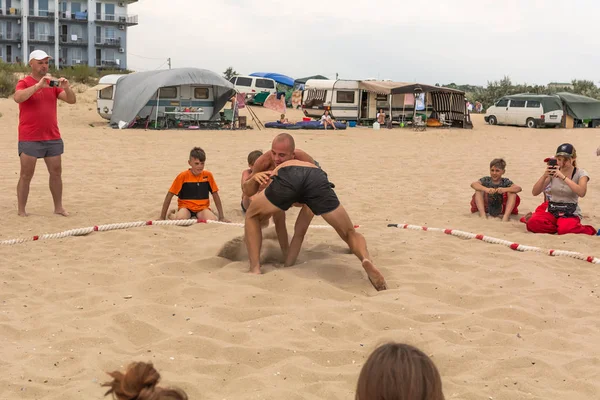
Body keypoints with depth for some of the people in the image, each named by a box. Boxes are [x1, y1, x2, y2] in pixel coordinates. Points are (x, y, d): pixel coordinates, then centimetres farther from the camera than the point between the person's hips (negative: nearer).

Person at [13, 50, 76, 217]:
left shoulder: (53, 83, 9)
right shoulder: (24, 83, -4)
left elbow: (72, 100, 4)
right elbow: (18, 98, -25)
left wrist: (66, 87, -16)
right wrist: (38, 85, -32)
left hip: (53, 138, 5)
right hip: (30, 139, -5)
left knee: (56, 173, 8)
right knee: (26, 175, -1)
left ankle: (58, 207, 18)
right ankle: (21, 211, 5)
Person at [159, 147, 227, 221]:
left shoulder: (208, 175, -2)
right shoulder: (183, 176, -8)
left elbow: (215, 195, 6)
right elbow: (169, 195, -4)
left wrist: (221, 217, 3)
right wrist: (162, 217, -6)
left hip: (202, 208, 2)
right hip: (186, 207, -2)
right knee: (180, 219, -35)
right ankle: (172, 215, 4)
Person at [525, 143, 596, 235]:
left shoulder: (580, 173, -3)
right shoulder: (553, 172, 3)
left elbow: (582, 193, -25)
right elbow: (534, 192, -3)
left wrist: (563, 177, -29)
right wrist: (544, 176, -18)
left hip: (570, 213, -2)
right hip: (552, 210, 2)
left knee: (565, 229, -34)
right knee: (533, 223, -28)